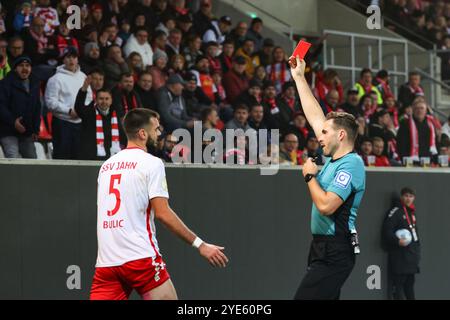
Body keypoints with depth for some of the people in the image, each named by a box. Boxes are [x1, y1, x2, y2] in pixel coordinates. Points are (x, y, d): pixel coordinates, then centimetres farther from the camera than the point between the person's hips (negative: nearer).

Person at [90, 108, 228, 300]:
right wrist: (200, 245, -9)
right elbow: (162, 213, -11)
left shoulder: (106, 165, 17)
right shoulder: (151, 163, -3)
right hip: (140, 257, -6)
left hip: (105, 261, 6)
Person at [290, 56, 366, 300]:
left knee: (304, 296, -16)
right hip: (323, 249, 9)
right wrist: (299, 77, 25)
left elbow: (326, 205, -25)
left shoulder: (351, 164, -14)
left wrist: (310, 176, -9)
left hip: (334, 252, -9)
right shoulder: (334, 158, 12)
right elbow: (315, 118, 21)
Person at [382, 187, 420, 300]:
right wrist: (397, 241, -30)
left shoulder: (412, 212, 20)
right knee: (399, 282, -11)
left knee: (410, 282, 12)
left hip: (411, 254, 9)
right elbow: (387, 230, -17)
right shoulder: (396, 211, -8)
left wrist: (417, 248, 21)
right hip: (399, 254, -9)